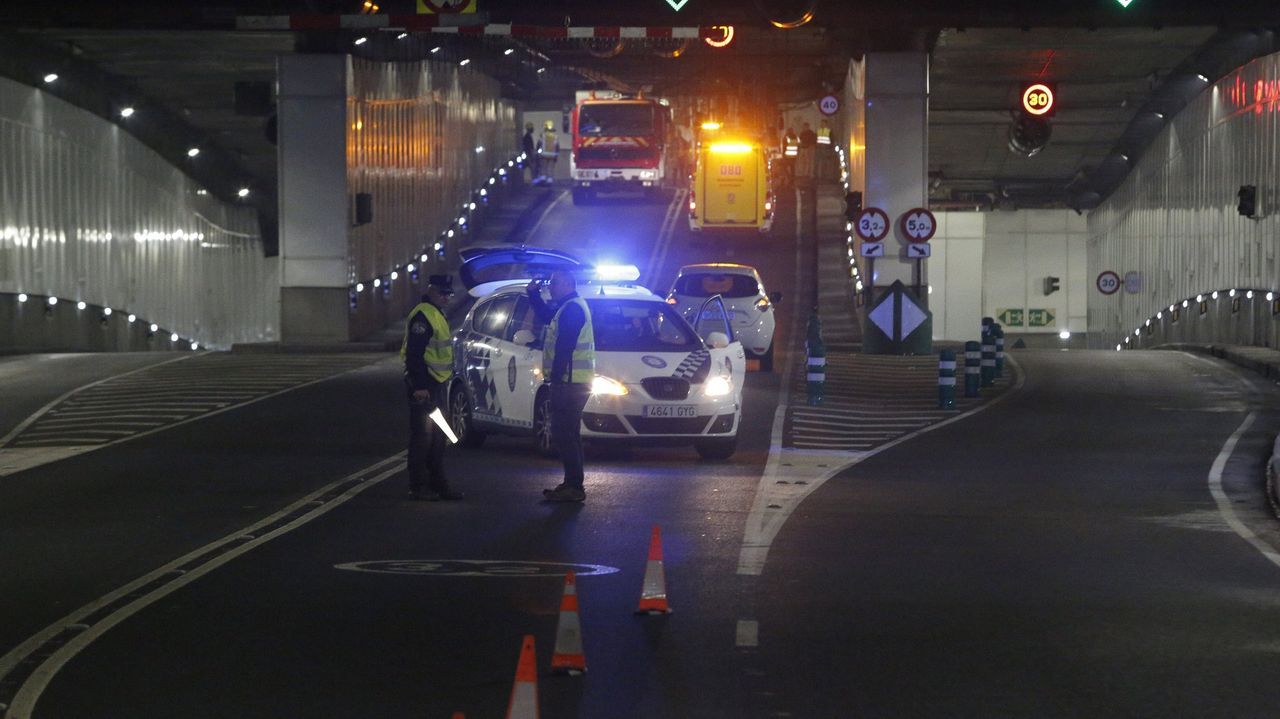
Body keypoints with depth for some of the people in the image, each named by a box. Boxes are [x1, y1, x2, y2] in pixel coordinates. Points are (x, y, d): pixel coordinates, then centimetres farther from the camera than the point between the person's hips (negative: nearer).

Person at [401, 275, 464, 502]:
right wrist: (419, 387, -25)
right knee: (422, 435, -6)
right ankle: (418, 487, -3)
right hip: (424, 386, -10)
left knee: (437, 436, 14)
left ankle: (437, 484, 20)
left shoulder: (437, 315, 18)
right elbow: (414, 353, -21)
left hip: (436, 384, 10)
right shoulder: (423, 315, -15)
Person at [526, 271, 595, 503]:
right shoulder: (570, 306, 19)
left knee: (564, 434, -11)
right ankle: (572, 484, 21)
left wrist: (557, 376, -22)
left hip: (570, 382, -11)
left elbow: (565, 346, -21)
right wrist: (533, 294, 29)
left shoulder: (572, 308, -15)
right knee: (567, 434, 16)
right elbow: (546, 315, 37)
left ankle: (573, 487, -12)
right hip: (571, 381, 11)